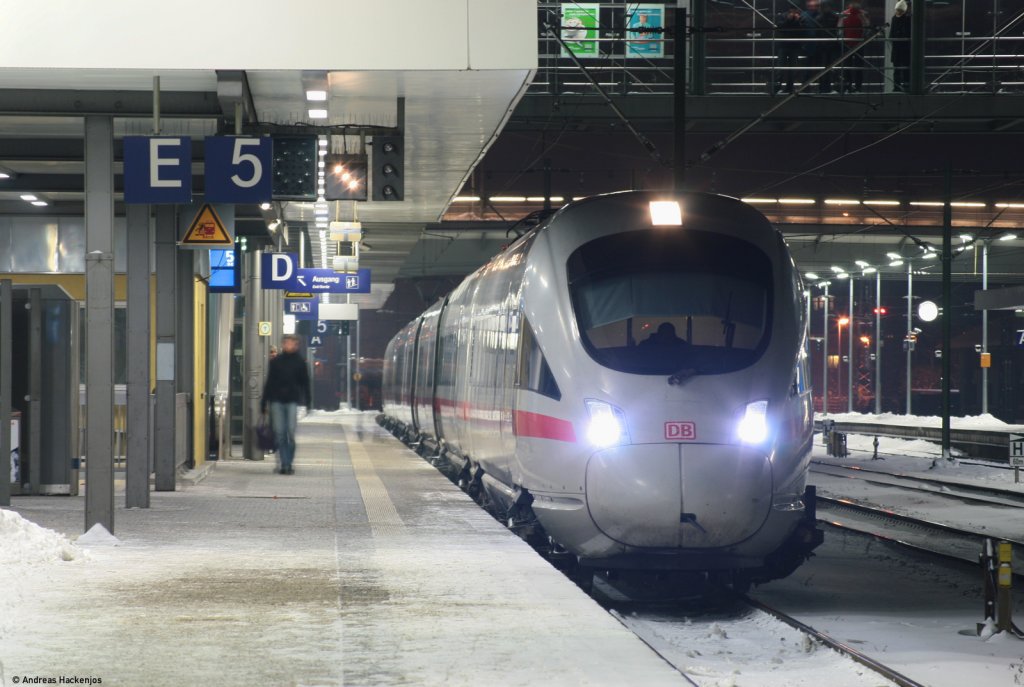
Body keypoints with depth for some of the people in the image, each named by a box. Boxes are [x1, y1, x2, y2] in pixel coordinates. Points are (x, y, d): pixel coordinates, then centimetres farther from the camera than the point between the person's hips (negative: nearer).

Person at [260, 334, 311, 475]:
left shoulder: (299, 362, 7)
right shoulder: (276, 361, 10)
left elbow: (305, 382, 8)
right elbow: (269, 382, 13)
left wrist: (308, 401, -1)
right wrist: (264, 401, 10)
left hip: (292, 401, -2)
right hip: (276, 401, 2)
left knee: (291, 433, -7)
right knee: (279, 433, -2)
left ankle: (288, 464, 0)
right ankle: (285, 463, 2)